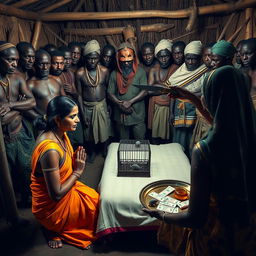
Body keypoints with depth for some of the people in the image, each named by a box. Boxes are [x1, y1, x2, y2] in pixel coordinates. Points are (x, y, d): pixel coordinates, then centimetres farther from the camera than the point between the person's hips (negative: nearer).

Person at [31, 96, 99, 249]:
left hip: (63, 187, 8)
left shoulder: (60, 134, -8)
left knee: (96, 199, 15)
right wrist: (78, 172, -19)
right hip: (51, 206, -8)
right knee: (98, 204, 7)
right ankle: (54, 230, 17)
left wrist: (76, 160, -10)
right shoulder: (50, 150, -36)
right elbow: (56, 195, -29)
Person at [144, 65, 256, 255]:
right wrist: (193, 99, 16)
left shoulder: (204, 150, -32)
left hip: (216, 236, -5)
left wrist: (161, 215, -7)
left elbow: (196, 219, -25)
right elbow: (225, 126, 9)